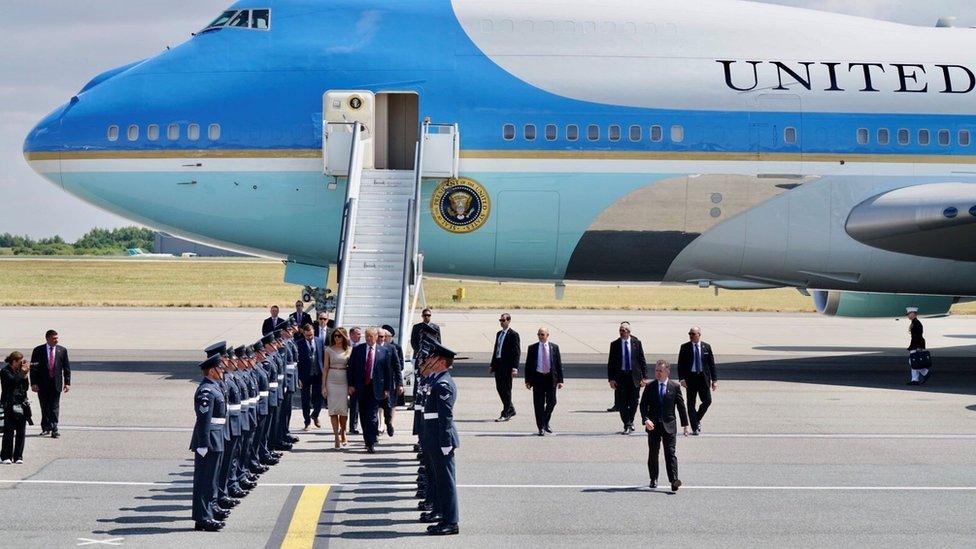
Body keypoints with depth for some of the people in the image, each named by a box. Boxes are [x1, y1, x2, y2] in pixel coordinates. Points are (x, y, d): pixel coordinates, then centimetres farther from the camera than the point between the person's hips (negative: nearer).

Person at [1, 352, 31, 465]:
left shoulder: (20, 371, 13)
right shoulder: (5, 371, -4)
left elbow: (26, 387, 10)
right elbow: (13, 381, -21)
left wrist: (25, 374, -1)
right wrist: (23, 372, -10)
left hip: (22, 404, 5)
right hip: (10, 405, -5)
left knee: (21, 432, 4)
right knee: (9, 431, -6)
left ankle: (18, 456, 9)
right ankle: (6, 456, 0)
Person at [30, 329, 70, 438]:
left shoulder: (62, 350, 3)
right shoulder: (38, 350, -1)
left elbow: (66, 368, 6)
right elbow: (33, 368, -1)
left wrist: (67, 383, 1)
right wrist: (33, 383, -8)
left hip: (56, 383, 0)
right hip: (42, 383, 0)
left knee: (55, 407, -5)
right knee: (45, 407, 8)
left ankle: (54, 429, -8)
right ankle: (45, 428, 19)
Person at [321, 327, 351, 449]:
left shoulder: (349, 350, 5)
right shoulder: (329, 350, 5)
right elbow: (325, 368, 5)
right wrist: (323, 385, -1)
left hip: (345, 381, 0)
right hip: (332, 381, 0)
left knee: (344, 409, 1)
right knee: (333, 409, -3)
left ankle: (343, 433, 22)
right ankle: (337, 437, -1)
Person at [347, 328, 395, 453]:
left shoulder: (384, 351, 3)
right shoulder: (357, 350, 6)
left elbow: (388, 371, 4)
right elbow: (351, 368, 7)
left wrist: (387, 389, 1)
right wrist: (351, 385, 0)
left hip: (376, 387, -3)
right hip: (361, 387, 3)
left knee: (372, 416, -10)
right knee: (363, 416, 8)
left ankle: (371, 444, -12)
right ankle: (368, 440, 19)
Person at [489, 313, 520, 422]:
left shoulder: (513, 335, -8)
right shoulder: (499, 334, 16)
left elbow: (517, 352, -12)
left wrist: (515, 368, -18)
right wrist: (492, 365, 17)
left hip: (507, 365, -8)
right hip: (498, 364, 8)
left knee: (506, 389, -4)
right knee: (499, 388, 11)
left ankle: (505, 414, 1)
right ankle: (511, 410, 23)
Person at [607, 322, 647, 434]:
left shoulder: (636, 343, 2)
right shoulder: (615, 344, 1)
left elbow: (642, 361, 4)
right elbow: (611, 363, 2)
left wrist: (644, 377, -2)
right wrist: (611, 379, -6)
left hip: (634, 376, 0)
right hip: (620, 376, 0)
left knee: (633, 402, 4)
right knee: (622, 403, -1)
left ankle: (630, 421, 28)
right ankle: (627, 425, 9)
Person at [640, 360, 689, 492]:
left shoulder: (675, 387, 1)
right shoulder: (649, 387, 2)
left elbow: (681, 406, 6)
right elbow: (643, 405, 0)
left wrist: (685, 424, 5)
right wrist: (646, 420, -17)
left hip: (669, 425, -1)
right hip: (653, 425, 2)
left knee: (670, 453, -8)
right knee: (653, 453, 9)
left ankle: (674, 481, -17)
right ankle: (654, 479, 22)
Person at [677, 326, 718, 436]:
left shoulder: (706, 347, 5)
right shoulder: (685, 347, 1)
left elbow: (711, 364, 7)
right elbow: (680, 364, 0)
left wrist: (714, 380, 2)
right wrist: (681, 379, -11)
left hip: (703, 377, 1)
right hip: (690, 377, -1)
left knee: (707, 401, -4)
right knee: (691, 404, 0)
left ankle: (697, 419, 21)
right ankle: (695, 428, 6)